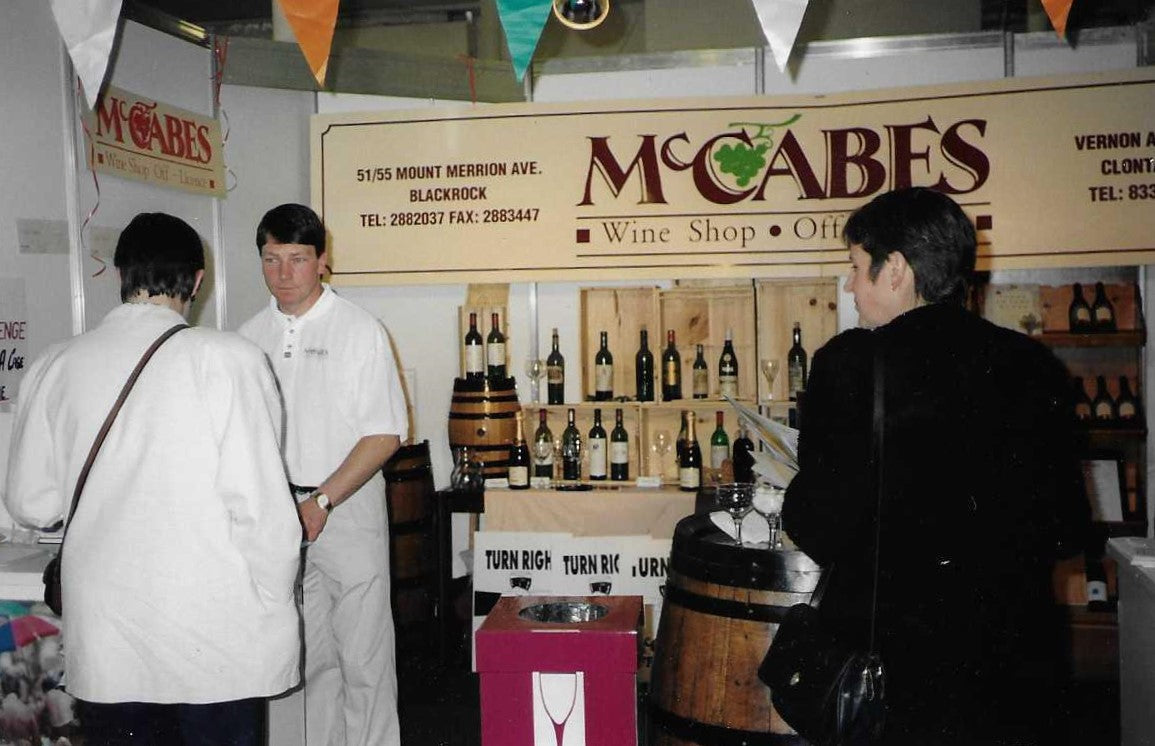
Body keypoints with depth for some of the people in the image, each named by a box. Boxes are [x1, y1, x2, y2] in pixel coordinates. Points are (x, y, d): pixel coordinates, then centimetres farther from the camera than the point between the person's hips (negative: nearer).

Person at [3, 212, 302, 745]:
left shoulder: (54, 367, 0)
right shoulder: (227, 359, -12)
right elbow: (260, 503, -14)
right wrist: (276, 608, -2)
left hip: (105, 640, 3)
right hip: (216, 636, -3)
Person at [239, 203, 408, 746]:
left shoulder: (359, 331, -6)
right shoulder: (251, 336, 8)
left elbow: (385, 435, -9)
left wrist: (321, 502, -15)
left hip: (349, 508, -4)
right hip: (277, 512, 4)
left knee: (363, 655, 1)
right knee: (307, 656, 12)